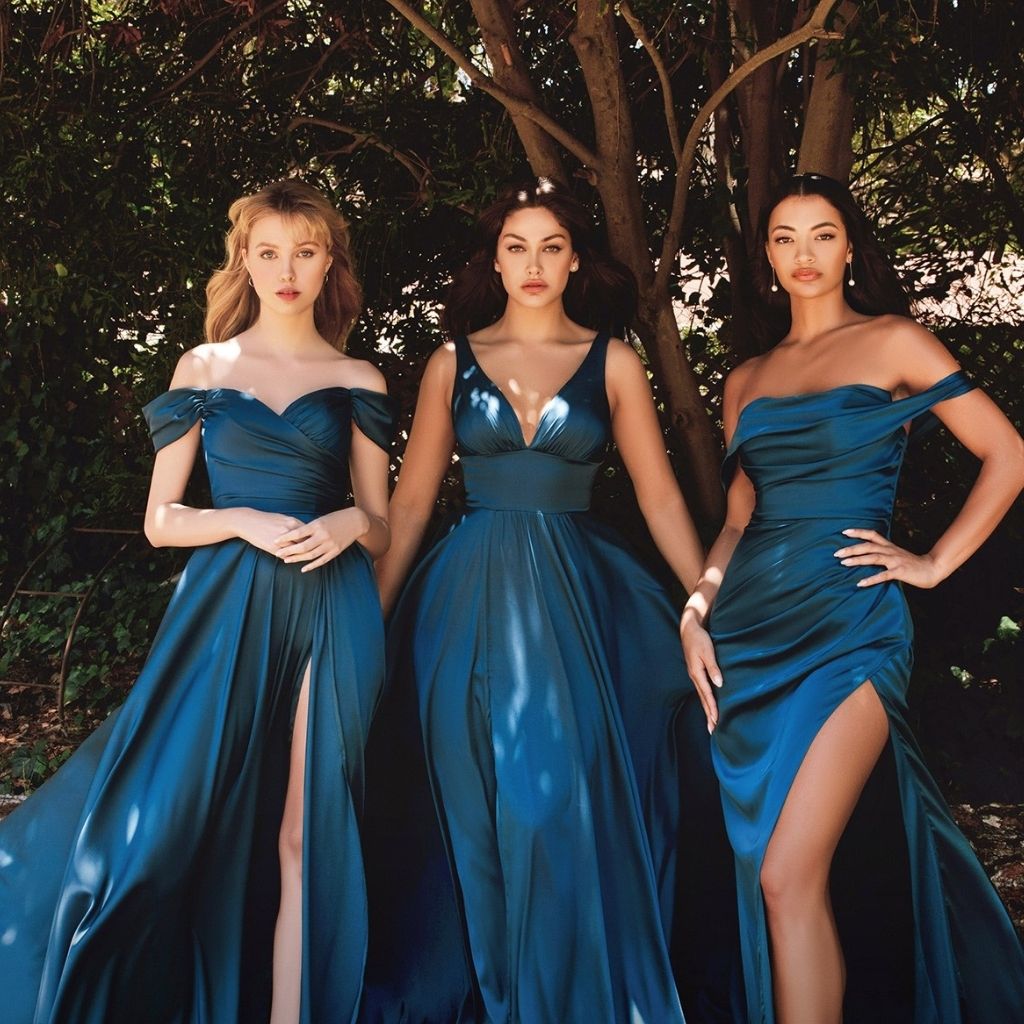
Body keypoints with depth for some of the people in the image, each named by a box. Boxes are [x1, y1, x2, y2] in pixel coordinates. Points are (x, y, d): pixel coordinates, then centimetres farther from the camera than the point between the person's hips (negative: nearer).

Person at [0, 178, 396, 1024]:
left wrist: (352, 523, -10)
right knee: (172, 817, -4)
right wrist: (244, 523, -10)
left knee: (306, 835, 1)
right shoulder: (204, 369, 8)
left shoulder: (357, 382, 9)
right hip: (225, 608, 0)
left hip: (328, 615, 0)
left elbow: (382, 529, 12)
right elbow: (161, 520, 6)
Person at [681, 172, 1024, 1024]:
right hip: (749, 628, 5)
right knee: (757, 866, 8)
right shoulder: (747, 380, 17)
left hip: (847, 624, -5)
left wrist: (935, 563, -3)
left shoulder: (892, 341, 4)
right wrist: (697, 611, 4)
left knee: (789, 875, -15)